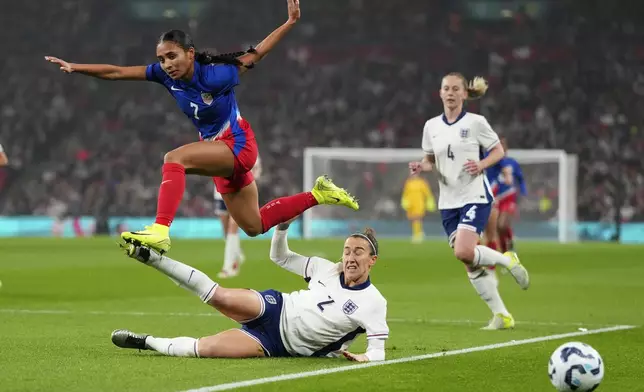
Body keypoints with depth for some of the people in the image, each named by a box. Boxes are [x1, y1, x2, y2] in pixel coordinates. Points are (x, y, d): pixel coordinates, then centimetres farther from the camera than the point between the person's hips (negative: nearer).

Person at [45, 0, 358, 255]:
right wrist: (74, 68, -19)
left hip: (237, 145, -7)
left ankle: (160, 231, -41)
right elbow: (116, 72, -9)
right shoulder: (165, 75, -9)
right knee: (255, 226, 16)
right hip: (219, 152, 7)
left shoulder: (217, 75, -23)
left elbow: (256, 53, -9)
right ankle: (319, 193, 31)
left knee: (174, 158, -30)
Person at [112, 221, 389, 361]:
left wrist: (365, 357, -36)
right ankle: (150, 256, -16)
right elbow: (279, 257, 13)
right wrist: (282, 225, -5)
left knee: (205, 348, -21)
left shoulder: (374, 303, -12)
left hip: (276, 344, -3)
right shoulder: (328, 270, 2)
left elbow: (378, 349, -14)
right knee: (218, 296, -27)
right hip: (275, 308, 3)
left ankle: (146, 342, -1)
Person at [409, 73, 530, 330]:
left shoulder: (475, 122, -6)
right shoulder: (432, 126, 6)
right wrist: (421, 167, -7)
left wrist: (481, 165, -17)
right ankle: (501, 315, 11)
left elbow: (498, 151, 2)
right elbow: (430, 161, 16)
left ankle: (508, 261, 4)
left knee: (464, 252, -24)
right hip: (449, 201, 5)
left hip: (475, 196, -5)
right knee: (470, 264, 1)